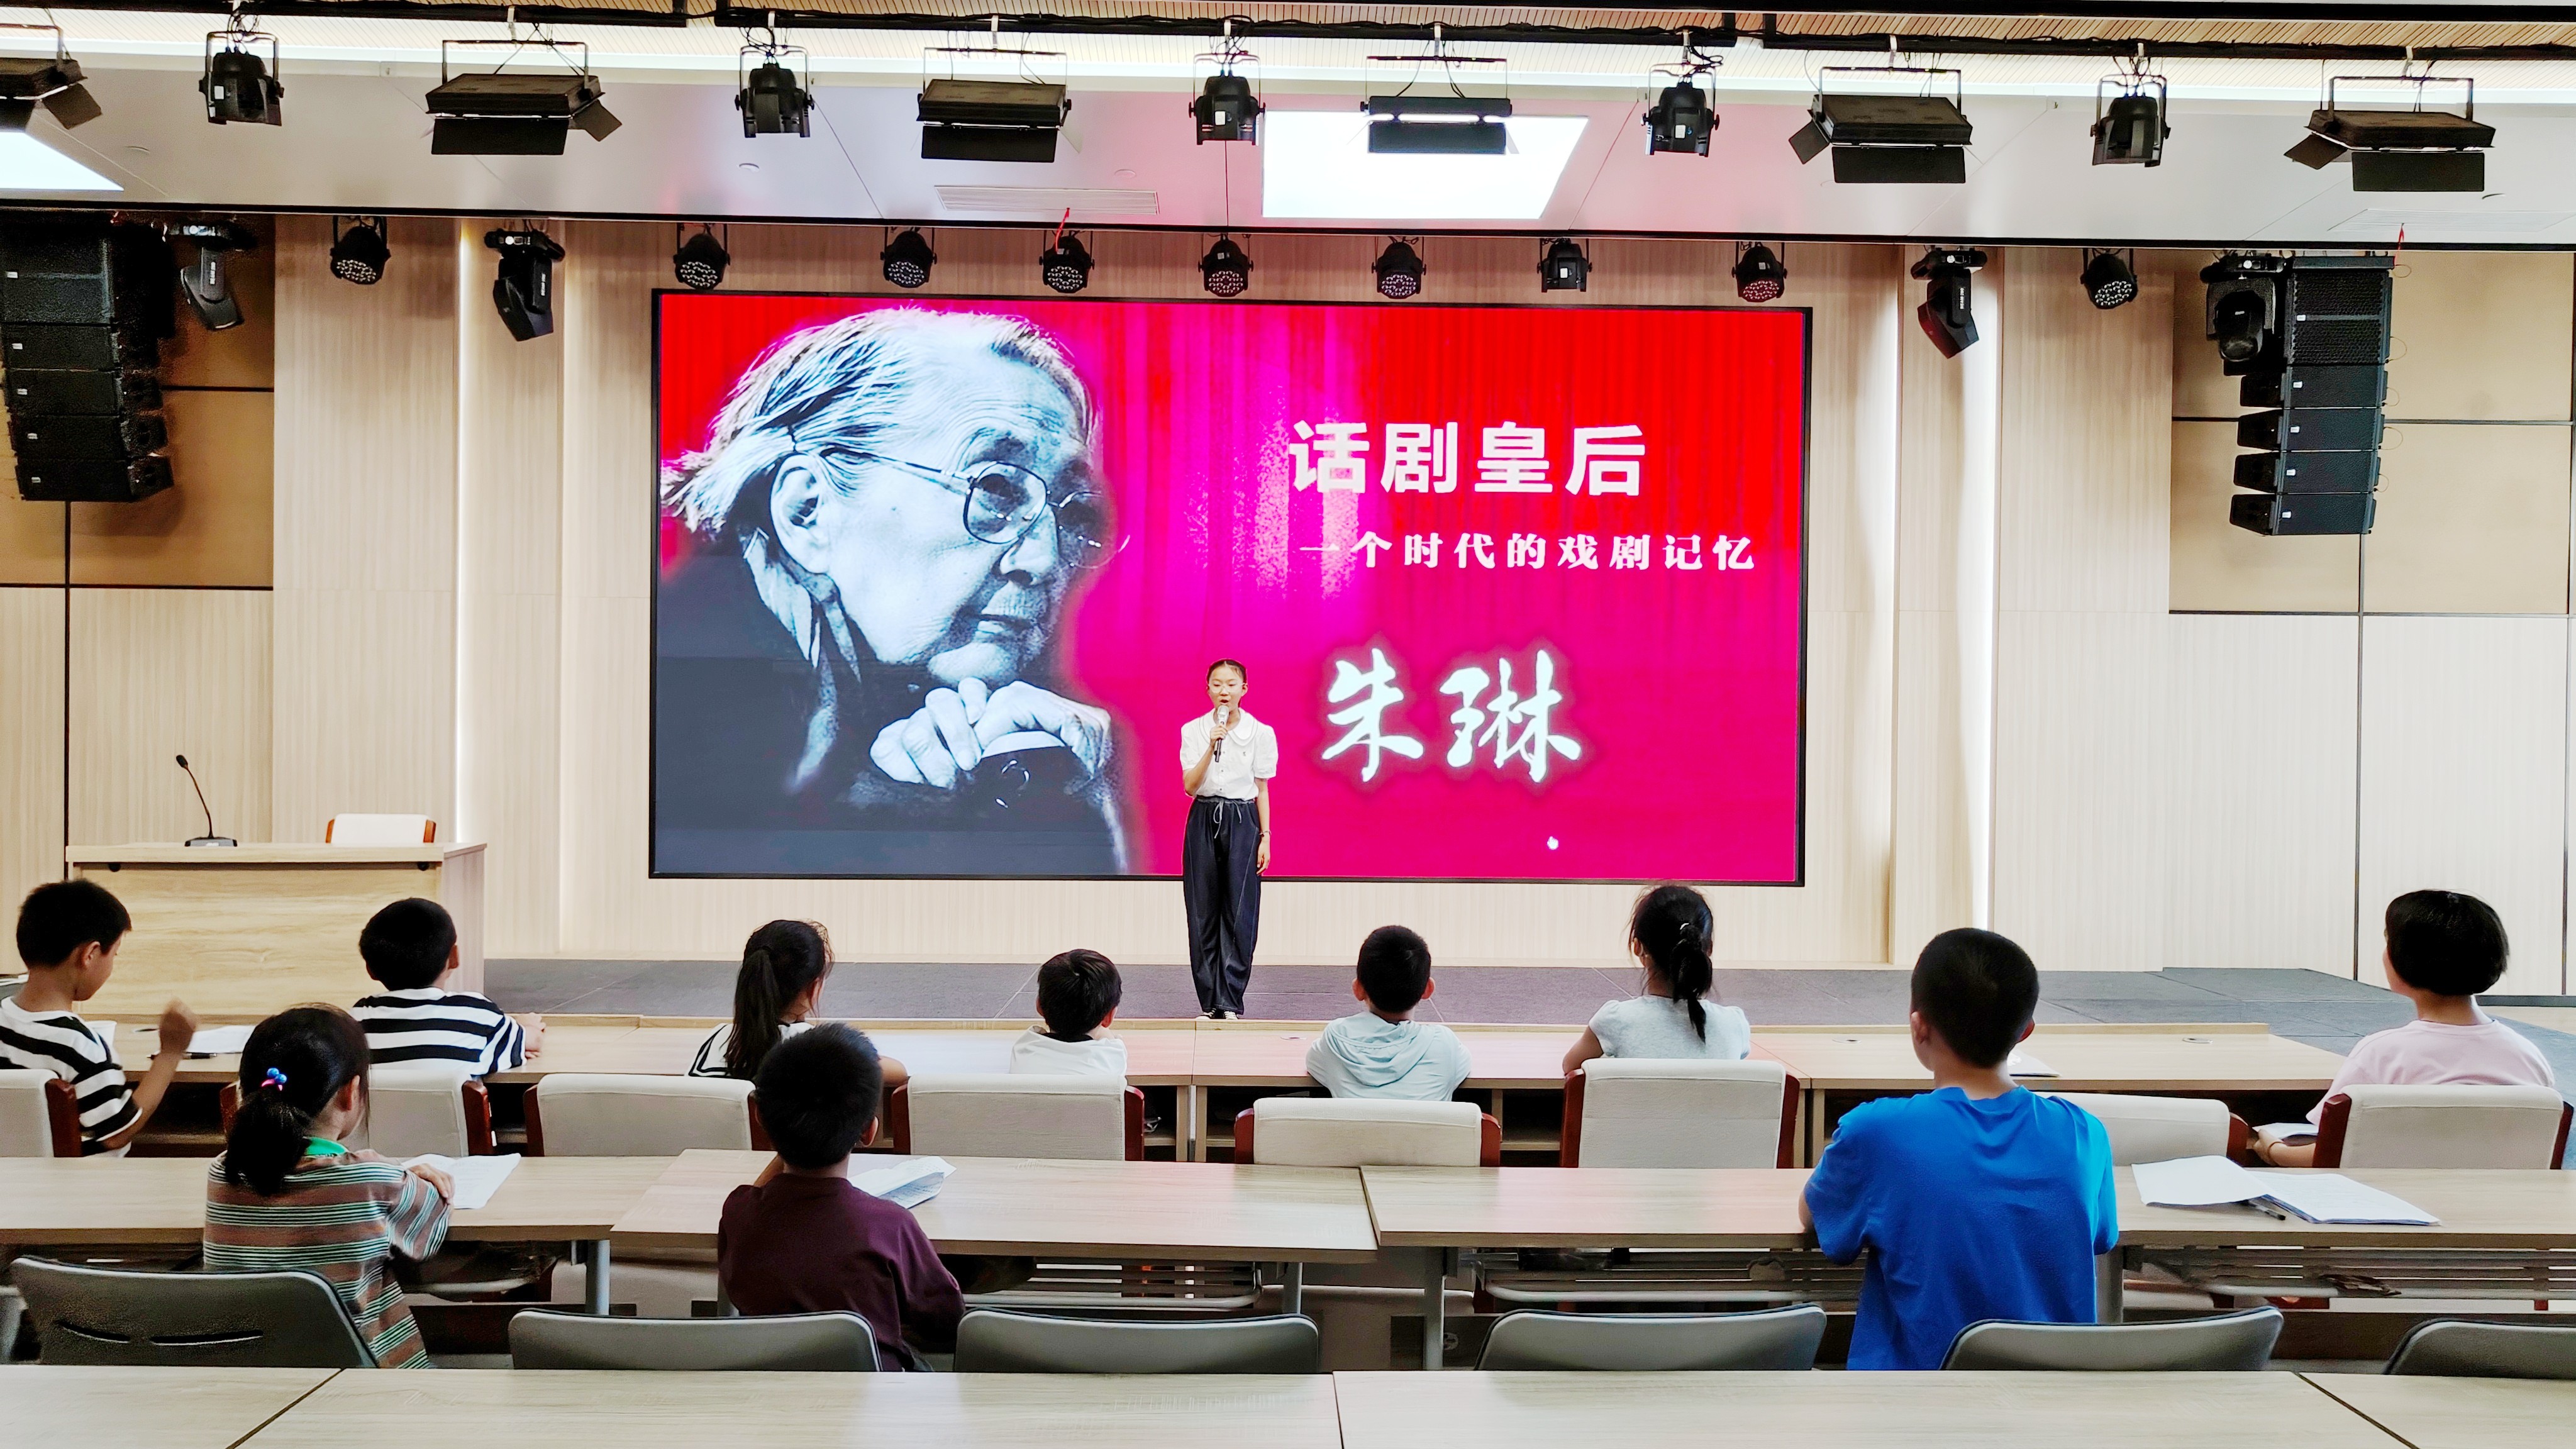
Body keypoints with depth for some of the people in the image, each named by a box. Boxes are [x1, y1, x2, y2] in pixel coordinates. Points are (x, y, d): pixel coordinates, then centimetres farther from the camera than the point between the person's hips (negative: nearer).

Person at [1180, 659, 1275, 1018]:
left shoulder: (1260, 732, 0)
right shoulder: (1193, 731, 1)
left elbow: (1262, 788, 4)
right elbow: (1190, 786, -6)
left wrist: (1264, 837, 2)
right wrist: (1212, 747, -18)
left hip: (1242, 820, -1)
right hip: (1204, 820, 1)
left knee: (1239, 912, -4)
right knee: (1203, 911, 2)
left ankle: (1229, 1001, 1)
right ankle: (1210, 1001, 8)